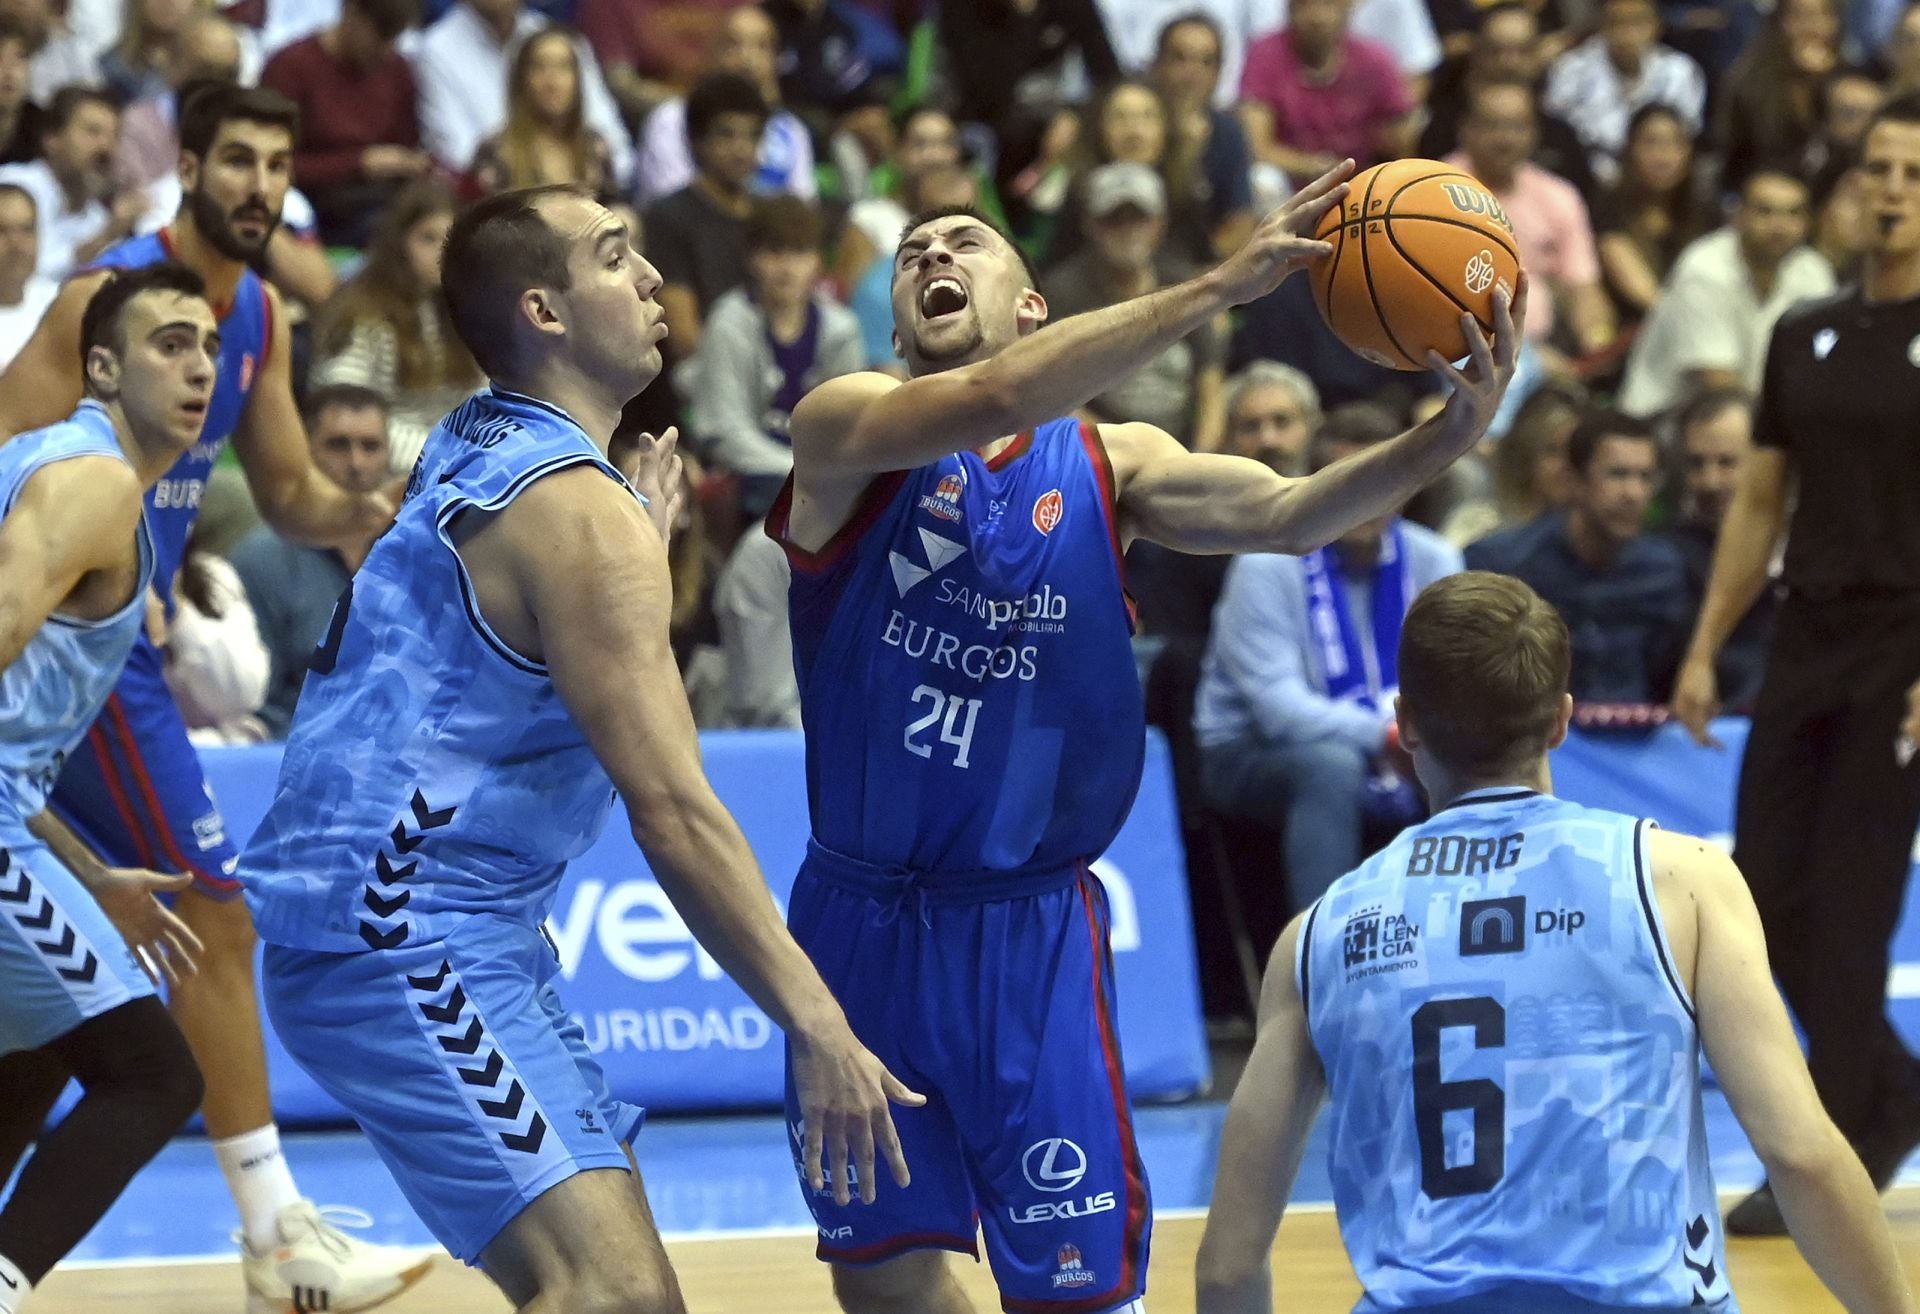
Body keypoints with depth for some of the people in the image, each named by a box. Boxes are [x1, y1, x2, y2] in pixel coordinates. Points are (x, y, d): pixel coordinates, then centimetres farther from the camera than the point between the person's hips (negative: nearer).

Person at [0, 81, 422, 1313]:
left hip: (123, 643, 9)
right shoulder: (115, 291, -16)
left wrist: (361, 514, -6)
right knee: (217, 917, -8)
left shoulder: (262, 317, 9)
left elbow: (289, 496, 15)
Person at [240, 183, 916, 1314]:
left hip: (468, 934, 11)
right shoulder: (583, 513, -15)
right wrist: (818, 1029, -22)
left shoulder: (472, 450, 13)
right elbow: (673, 810, -22)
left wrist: (647, 544, 20)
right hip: (401, 941, -11)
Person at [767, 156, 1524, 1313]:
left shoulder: (1106, 464, 2)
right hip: (862, 920, 0)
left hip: (1032, 930, 0)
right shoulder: (844, 433, -6)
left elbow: (1285, 514, -16)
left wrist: (1446, 437, -35)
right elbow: (990, 403, -26)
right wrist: (1221, 287, -33)